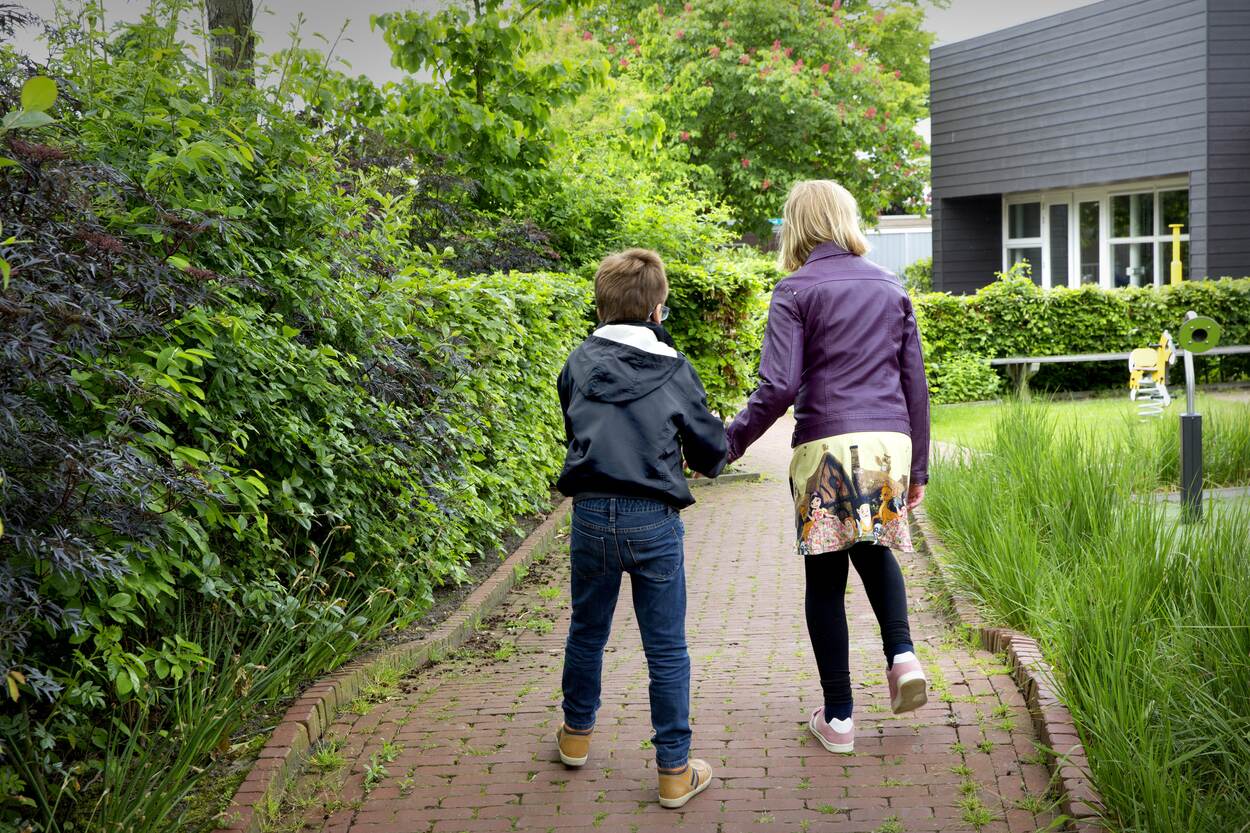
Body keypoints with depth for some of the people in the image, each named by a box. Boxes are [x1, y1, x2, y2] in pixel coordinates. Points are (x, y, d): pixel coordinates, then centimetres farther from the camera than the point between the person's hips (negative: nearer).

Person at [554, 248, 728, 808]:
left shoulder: (579, 364, 4)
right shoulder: (674, 370, -2)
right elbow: (710, 448, 6)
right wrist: (708, 459, 29)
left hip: (591, 514, 3)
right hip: (654, 520, -2)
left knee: (587, 631, 21)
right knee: (666, 648, 5)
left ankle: (577, 733, 40)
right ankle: (675, 771, 9)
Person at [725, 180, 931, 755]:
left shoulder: (795, 290, -1)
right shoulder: (891, 288, 13)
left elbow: (779, 386, -11)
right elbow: (915, 384, 14)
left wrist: (731, 441, 0)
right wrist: (918, 467, 21)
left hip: (827, 445, -4)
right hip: (890, 441, 4)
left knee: (825, 578, 7)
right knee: (875, 549, 27)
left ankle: (838, 718, 12)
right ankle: (902, 655, 4)